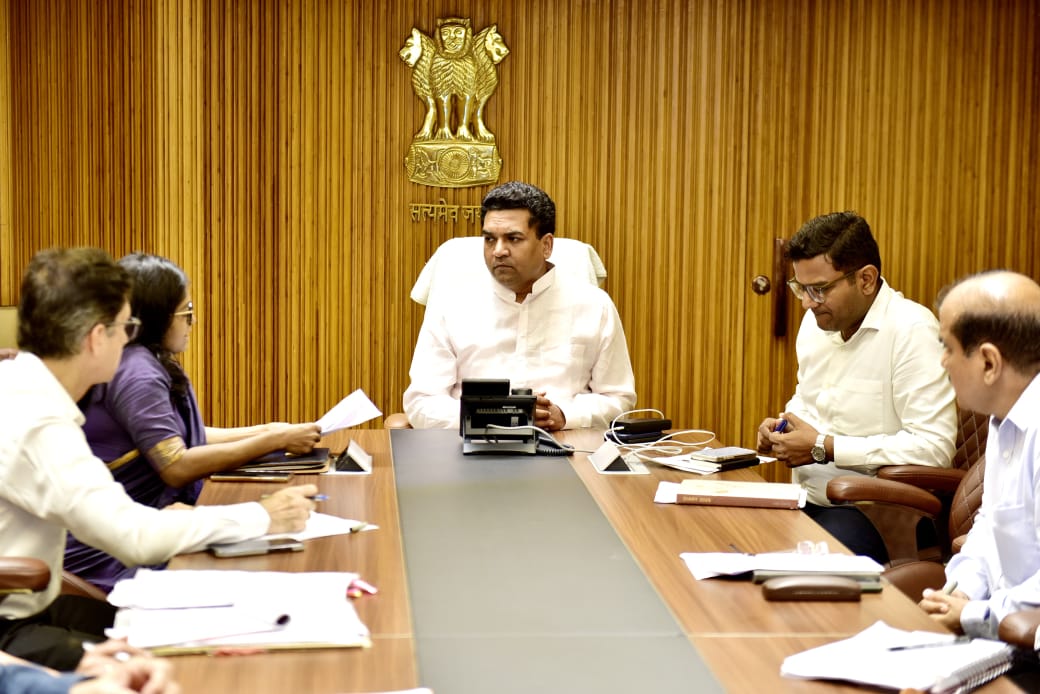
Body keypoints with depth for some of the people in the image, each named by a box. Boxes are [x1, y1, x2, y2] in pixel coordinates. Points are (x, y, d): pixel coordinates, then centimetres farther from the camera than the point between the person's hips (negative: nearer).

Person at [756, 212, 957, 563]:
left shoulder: (912, 330, -15)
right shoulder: (816, 321, 10)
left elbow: (933, 446, -22)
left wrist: (825, 448, -18)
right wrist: (782, 425, 5)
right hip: (808, 500, 8)